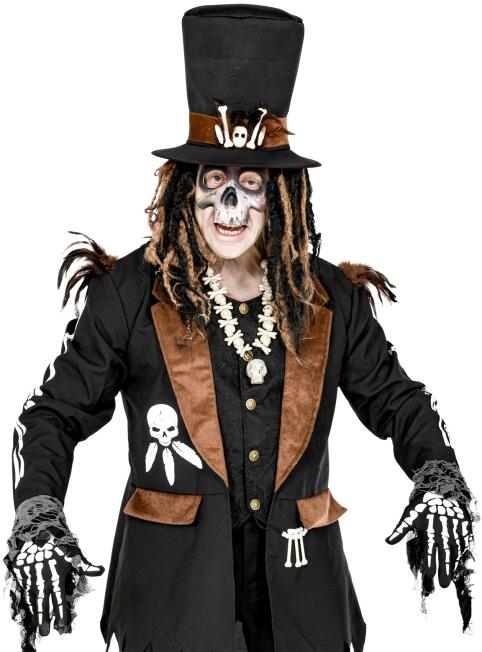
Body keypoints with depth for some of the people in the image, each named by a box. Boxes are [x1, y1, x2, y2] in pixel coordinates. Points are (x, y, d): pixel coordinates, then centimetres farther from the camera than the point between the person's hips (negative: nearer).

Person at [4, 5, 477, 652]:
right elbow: (54, 414, -2)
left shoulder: (333, 300, 2)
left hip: (300, 586, 3)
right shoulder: (129, 295, -6)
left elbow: (393, 398, 10)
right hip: (175, 587, -3)